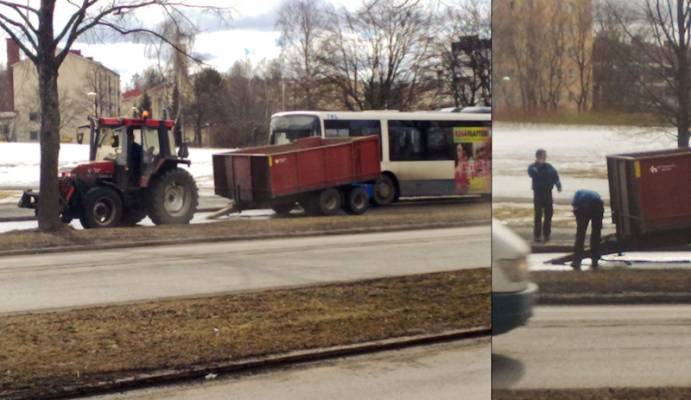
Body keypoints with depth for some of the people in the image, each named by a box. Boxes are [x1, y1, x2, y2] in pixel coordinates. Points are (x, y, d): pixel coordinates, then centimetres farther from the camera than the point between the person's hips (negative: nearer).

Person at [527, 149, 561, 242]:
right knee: (538, 215, -5)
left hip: (548, 193, 4)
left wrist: (558, 185, -10)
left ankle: (547, 234, 15)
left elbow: (555, 177, 6)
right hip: (538, 193, -4)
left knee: (549, 214, 5)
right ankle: (537, 235, 1)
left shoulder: (549, 167, 11)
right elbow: (532, 174, -23)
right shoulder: (533, 167, -1)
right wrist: (539, 165, -21)